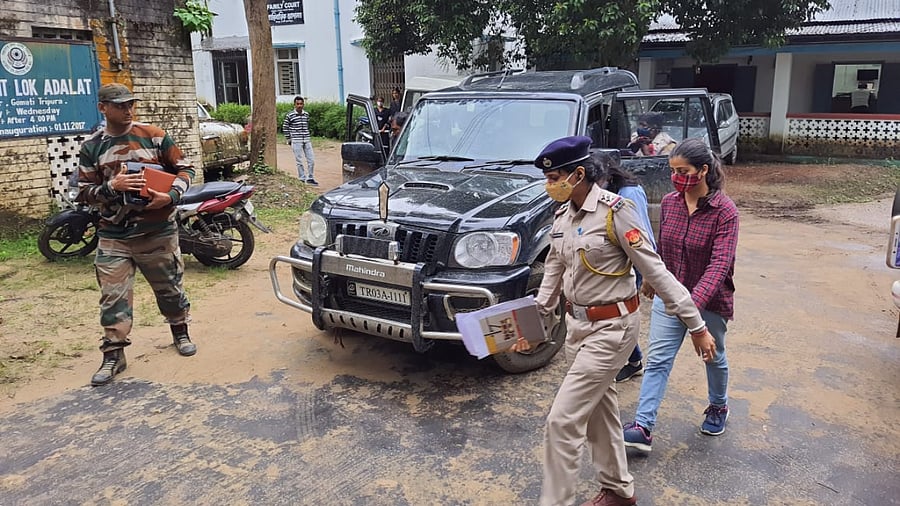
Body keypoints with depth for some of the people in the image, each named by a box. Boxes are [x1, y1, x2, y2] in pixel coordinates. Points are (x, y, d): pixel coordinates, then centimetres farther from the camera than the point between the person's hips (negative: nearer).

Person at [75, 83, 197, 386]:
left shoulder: (154, 136, -1)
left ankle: (180, 333, 36)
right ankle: (113, 355, 9)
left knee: (169, 288, 14)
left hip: (158, 231, -1)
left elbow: (184, 168, 3)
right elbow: (84, 193, 3)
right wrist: (111, 186, -16)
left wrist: (171, 195, -14)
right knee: (113, 296, 0)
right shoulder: (91, 147, 3)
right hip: (113, 236, 1)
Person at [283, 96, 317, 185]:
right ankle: (302, 179, 9)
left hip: (307, 141, 4)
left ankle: (310, 178, 17)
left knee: (311, 160, 4)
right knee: (299, 161, 0)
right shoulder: (290, 115, -5)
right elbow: (285, 127, 2)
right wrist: (289, 139, 1)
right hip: (296, 141, -4)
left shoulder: (306, 114, 8)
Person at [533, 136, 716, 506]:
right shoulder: (563, 215, 4)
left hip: (611, 328, -8)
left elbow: (656, 272, -17)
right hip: (577, 323, 8)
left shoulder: (615, 211, -19)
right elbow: (553, 271, 14)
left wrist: (697, 326, -14)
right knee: (599, 411, 21)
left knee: (562, 421, -8)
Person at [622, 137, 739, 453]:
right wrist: (652, 280, 22)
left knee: (713, 357, 19)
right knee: (657, 360, -3)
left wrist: (693, 302, -42)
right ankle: (643, 427, -2)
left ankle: (718, 407, 45)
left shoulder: (724, 211, -20)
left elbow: (720, 264, -29)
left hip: (709, 302, -3)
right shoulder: (669, 203, -4)